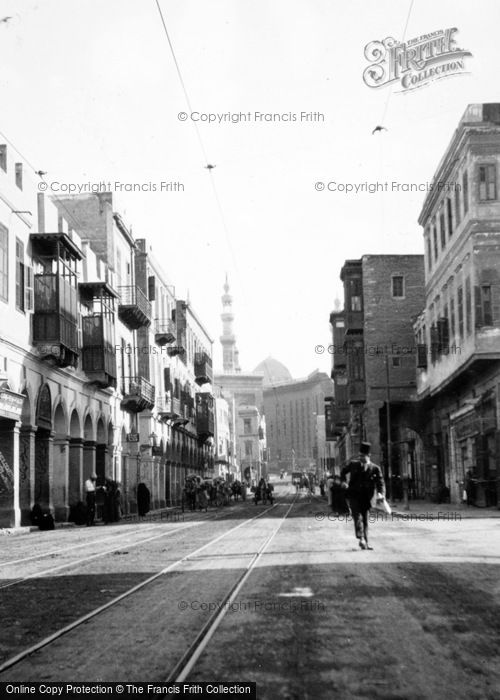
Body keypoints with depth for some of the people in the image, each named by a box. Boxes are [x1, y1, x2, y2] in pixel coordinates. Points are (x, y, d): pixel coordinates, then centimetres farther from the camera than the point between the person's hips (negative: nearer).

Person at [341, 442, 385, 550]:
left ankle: (365, 543, 15)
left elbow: (380, 483, -7)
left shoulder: (375, 469, -2)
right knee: (357, 516, -17)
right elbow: (344, 471, 21)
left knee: (365, 520, 7)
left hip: (365, 498, 1)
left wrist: (381, 495, -25)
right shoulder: (353, 464, 3)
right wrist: (344, 481, 2)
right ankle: (361, 539, -28)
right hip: (353, 495, -1)